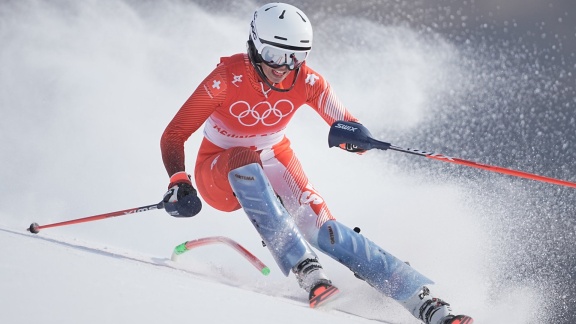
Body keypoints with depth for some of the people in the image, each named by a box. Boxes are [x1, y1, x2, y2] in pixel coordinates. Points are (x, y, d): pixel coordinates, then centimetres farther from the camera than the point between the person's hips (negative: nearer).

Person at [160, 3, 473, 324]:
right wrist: (178, 183, -39)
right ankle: (306, 269, -41)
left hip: (275, 164, 2)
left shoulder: (307, 81, -17)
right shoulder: (227, 78, -25)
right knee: (245, 161, -38)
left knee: (324, 230, -21)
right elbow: (174, 136, -22)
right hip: (219, 174, -2)